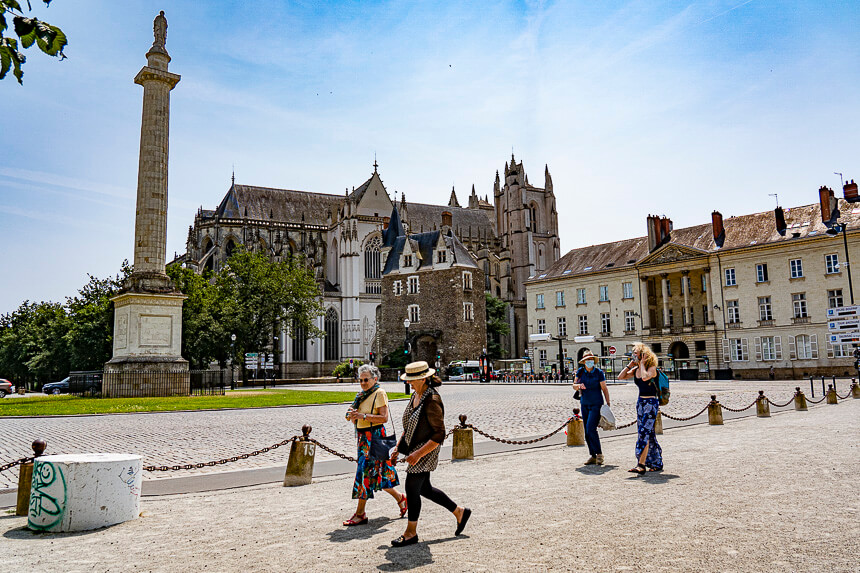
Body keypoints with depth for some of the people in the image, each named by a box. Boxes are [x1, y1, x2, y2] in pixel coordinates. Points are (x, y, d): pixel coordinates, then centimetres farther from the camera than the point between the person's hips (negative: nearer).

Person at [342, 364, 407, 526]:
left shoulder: (379, 393, -9)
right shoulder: (361, 395, 15)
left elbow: (384, 417, -18)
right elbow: (357, 421, 18)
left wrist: (363, 415, -23)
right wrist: (353, 415, -4)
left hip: (374, 436, -8)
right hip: (363, 436, 8)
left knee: (366, 472, -7)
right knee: (378, 474, 12)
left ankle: (360, 514, -1)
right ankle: (400, 498, 28)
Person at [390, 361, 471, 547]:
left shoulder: (432, 401, -22)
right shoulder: (416, 395, 6)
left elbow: (439, 435, -22)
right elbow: (408, 426, 16)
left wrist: (418, 454, -24)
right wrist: (398, 448, 14)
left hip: (425, 451, -9)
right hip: (414, 449, 9)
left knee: (412, 489, 0)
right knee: (424, 489, 17)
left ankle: (411, 532, 18)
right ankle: (459, 512, 33)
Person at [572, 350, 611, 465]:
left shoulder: (599, 372, -7)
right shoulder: (580, 371, 3)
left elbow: (604, 388, -2)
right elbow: (574, 385, 3)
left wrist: (608, 403, -8)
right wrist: (579, 385, -19)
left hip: (596, 404, -5)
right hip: (584, 404, 5)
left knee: (591, 429, -16)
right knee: (587, 431, 5)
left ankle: (599, 453, -2)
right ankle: (592, 456, 14)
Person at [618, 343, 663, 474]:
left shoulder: (652, 367, -10)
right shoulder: (635, 369, 10)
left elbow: (645, 377, -30)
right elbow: (621, 377, 6)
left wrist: (642, 363, -16)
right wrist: (630, 365, 3)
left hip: (651, 403, -8)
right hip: (640, 403, 8)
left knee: (644, 433, -15)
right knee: (649, 435, 12)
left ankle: (641, 465, -18)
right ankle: (657, 463, 23)